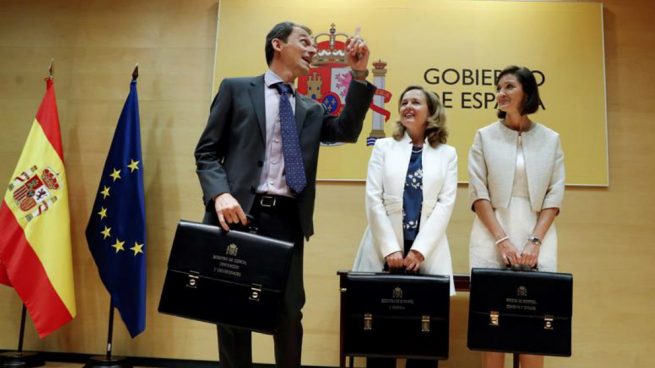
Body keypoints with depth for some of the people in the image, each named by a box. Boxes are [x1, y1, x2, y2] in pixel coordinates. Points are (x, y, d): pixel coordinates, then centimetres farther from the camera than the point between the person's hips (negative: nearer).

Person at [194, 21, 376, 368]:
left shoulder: (311, 109, 20)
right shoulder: (236, 88, 9)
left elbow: (346, 131, 3)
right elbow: (206, 151, 3)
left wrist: (359, 74, -3)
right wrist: (220, 194, -15)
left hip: (287, 219, 3)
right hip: (240, 212, -3)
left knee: (290, 312, 7)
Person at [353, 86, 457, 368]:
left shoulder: (447, 154, 10)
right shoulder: (383, 147, 10)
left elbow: (445, 204, 0)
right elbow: (373, 200, 1)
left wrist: (419, 250, -11)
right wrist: (390, 249, -8)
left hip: (427, 254, 0)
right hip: (385, 251, 0)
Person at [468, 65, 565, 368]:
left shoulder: (550, 139, 8)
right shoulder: (485, 137, 5)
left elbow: (554, 196, 4)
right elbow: (479, 193, -1)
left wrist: (535, 241, -9)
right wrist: (502, 240, -12)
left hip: (538, 236, 1)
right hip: (493, 236, 0)